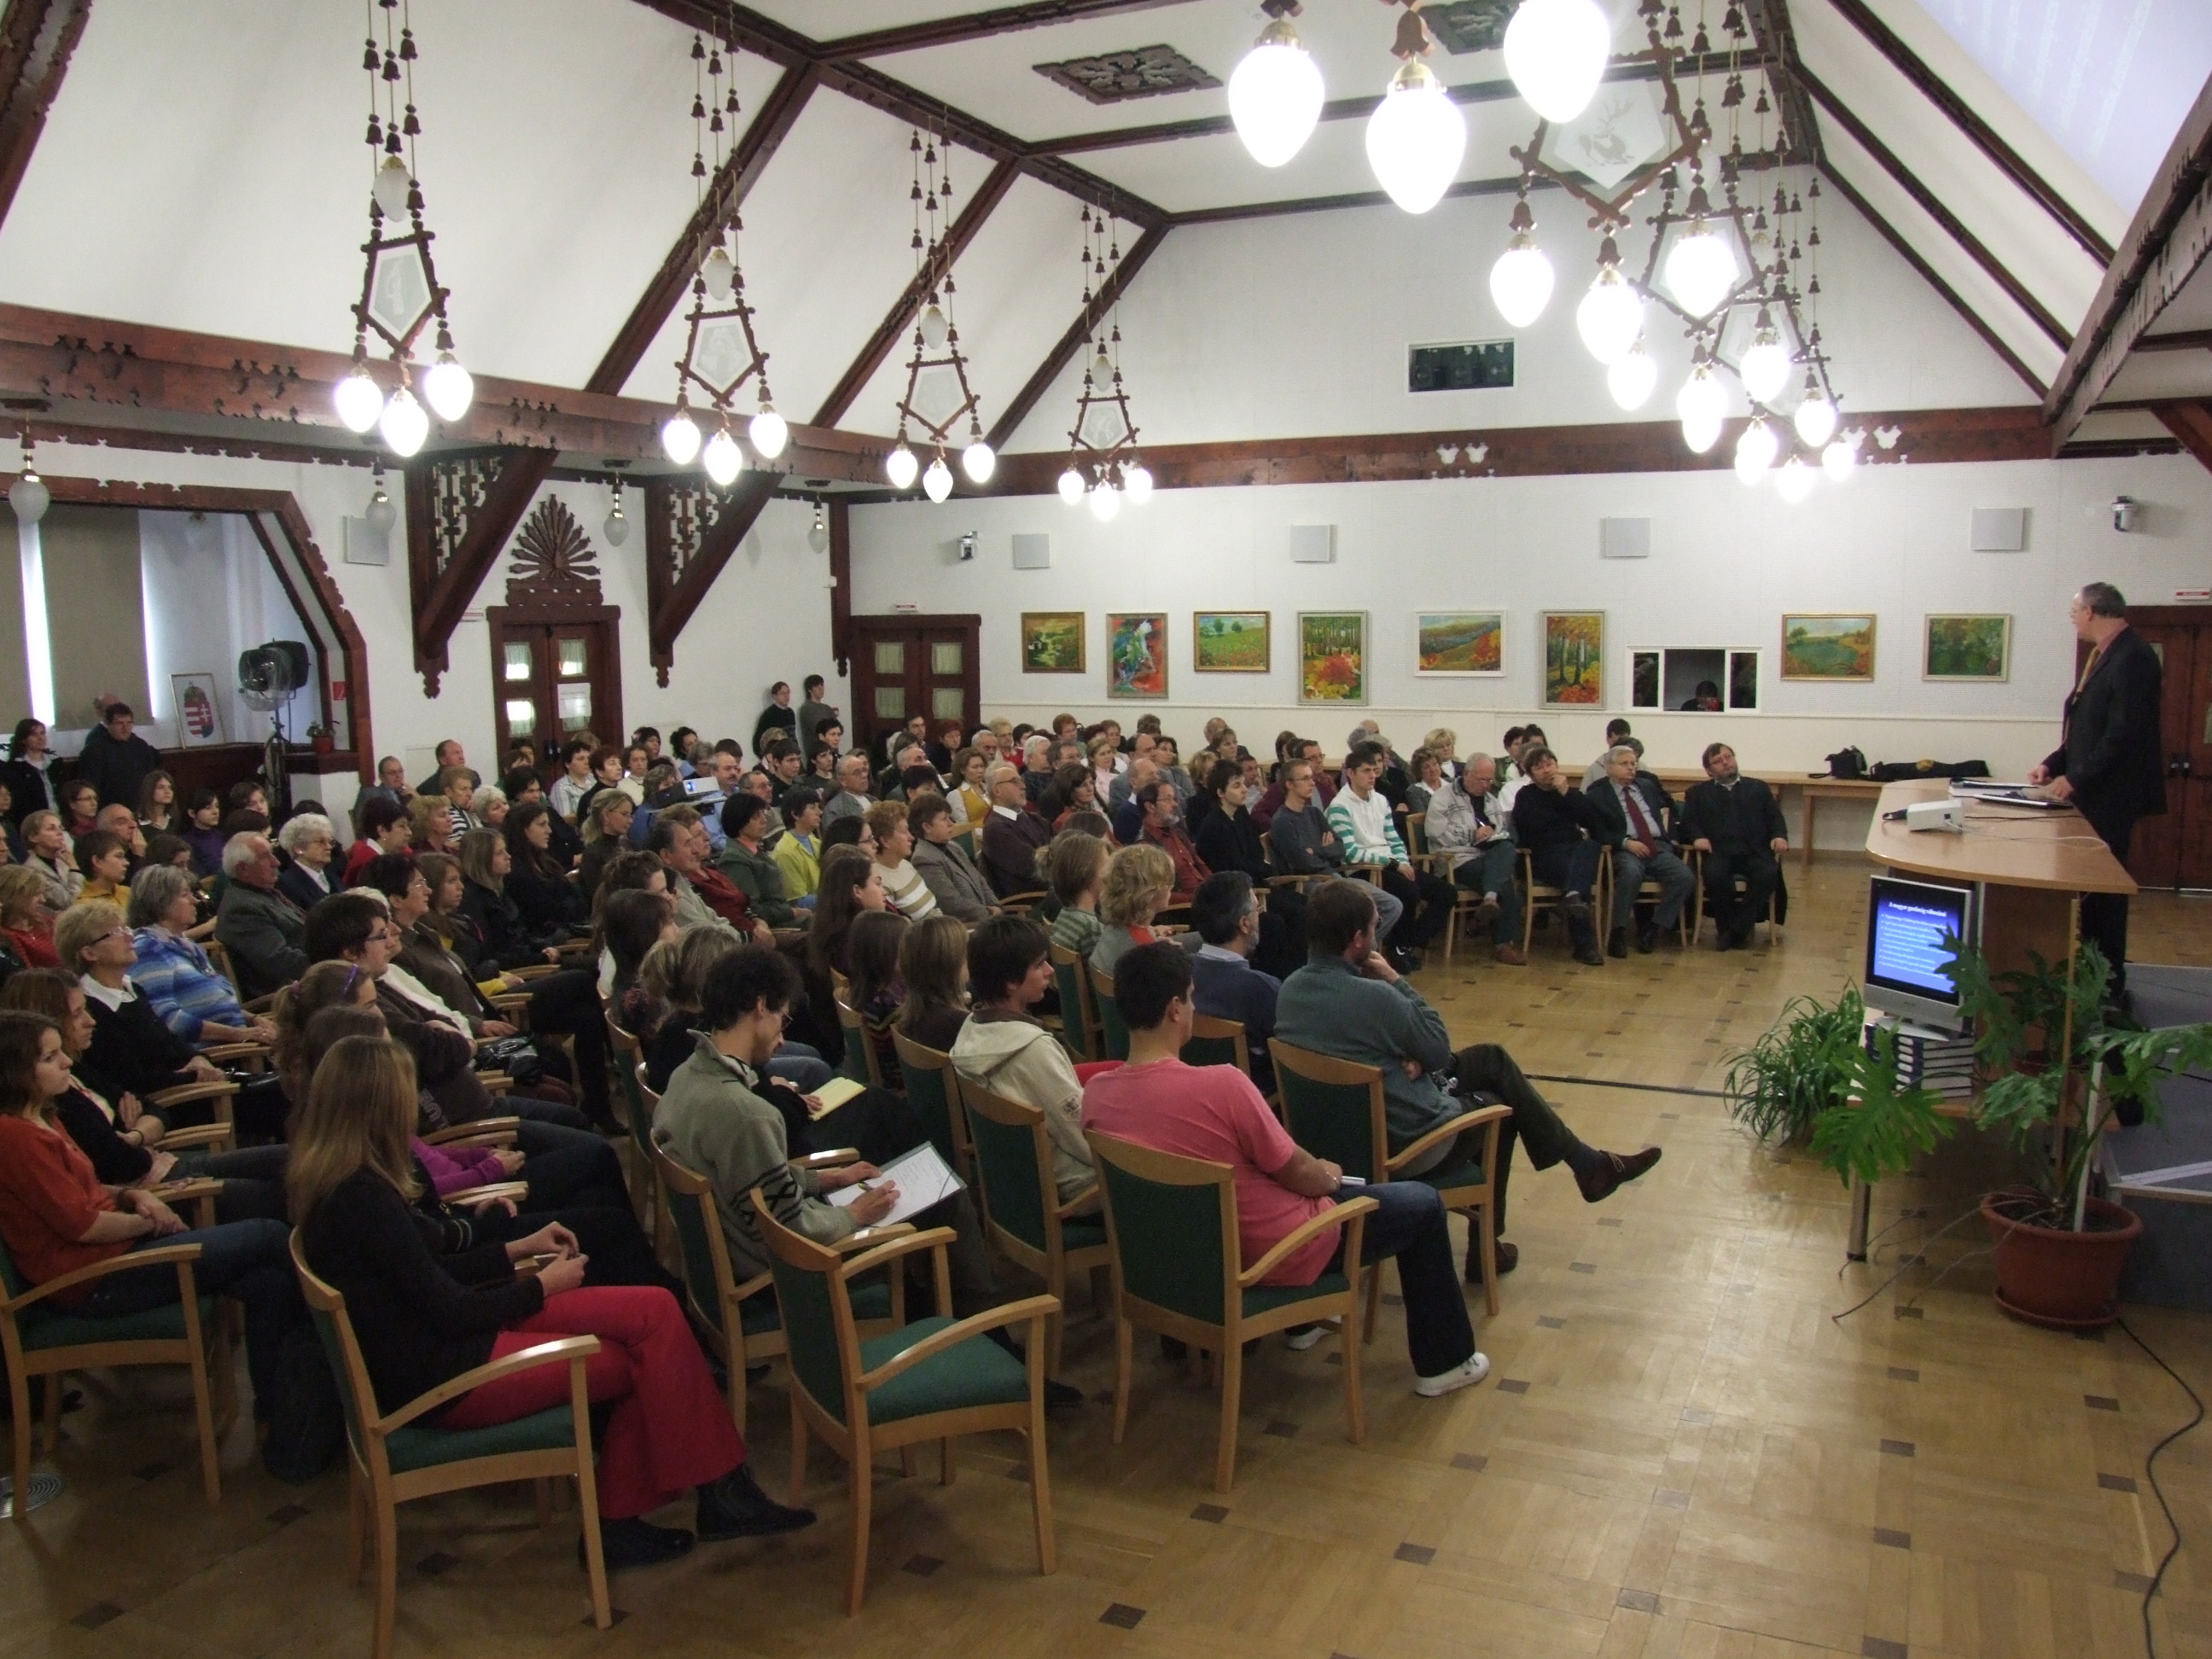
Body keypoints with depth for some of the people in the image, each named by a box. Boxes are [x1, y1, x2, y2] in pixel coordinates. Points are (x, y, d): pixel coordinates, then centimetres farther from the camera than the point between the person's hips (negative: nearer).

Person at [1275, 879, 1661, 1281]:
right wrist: (1396, 981, -10)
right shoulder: (1371, 996, -32)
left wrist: (1403, 1057, -5)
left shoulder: (1290, 989, -7)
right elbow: (1439, 1049, -15)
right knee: (1500, 1105, 23)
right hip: (1405, 1146, -7)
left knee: (1492, 1057, 20)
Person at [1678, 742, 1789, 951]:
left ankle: (1738, 930, -23)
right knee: (1715, 875, -35)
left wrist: (1779, 836, -6)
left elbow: (1775, 818, 17)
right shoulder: (1697, 792, 22)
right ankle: (1727, 927, -15)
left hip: (1755, 850, 1)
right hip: (1719, 851, -1)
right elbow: (1688, 822, 10)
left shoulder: (1758, 788, 25)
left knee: (1768, 874, -32)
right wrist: (1697, 837, -13)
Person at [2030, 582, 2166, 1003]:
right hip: (2089, 794, 9)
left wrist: (2076, 778, -17)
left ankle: (2110, 985, 7)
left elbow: (2124, 734, -22)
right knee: (2086, 888, 11)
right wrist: (2053, 763, 9)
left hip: (2109, 797, -9)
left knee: (2103, 888, -2)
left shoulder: (2132, 657, -16)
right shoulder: (2104, 655, 14)